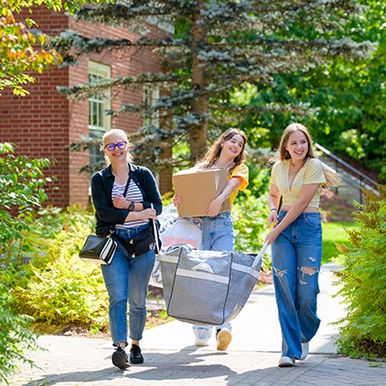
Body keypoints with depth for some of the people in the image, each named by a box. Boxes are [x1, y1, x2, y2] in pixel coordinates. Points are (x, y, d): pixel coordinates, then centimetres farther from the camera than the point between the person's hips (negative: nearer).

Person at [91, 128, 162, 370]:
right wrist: (139, 213, -12)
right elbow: (104, 212, -8)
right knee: (118, 297, -14)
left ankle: (135, 345, 19)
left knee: (138, 299, 5)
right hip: (113, 243, -1)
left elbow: (157, 207, 1)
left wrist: (129, 206, -12)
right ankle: (120, 347, -21)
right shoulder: (99, 180, 5)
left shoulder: (143, 175, 9)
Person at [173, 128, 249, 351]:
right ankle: (202, 331, 4)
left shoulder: (240, 169, 14)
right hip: (198, 223, 1)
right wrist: (179, 198, -20)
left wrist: (221, 198, -31)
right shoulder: (202, 167, 19)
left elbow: (233, 184, -9)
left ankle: (224, 327, -25)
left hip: (223, 224, -1)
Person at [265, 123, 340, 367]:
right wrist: (273, 210, 2)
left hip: (309, 227, -4)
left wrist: (277, 231, -11)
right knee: (285, 289, -5)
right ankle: (290, 349, -1)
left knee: (307, 290, -7)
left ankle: (304, 336, 22)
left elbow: (302, 203, -12)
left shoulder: (314, 166, -7)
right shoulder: (279, 167, 9)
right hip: (283, 227, 4)